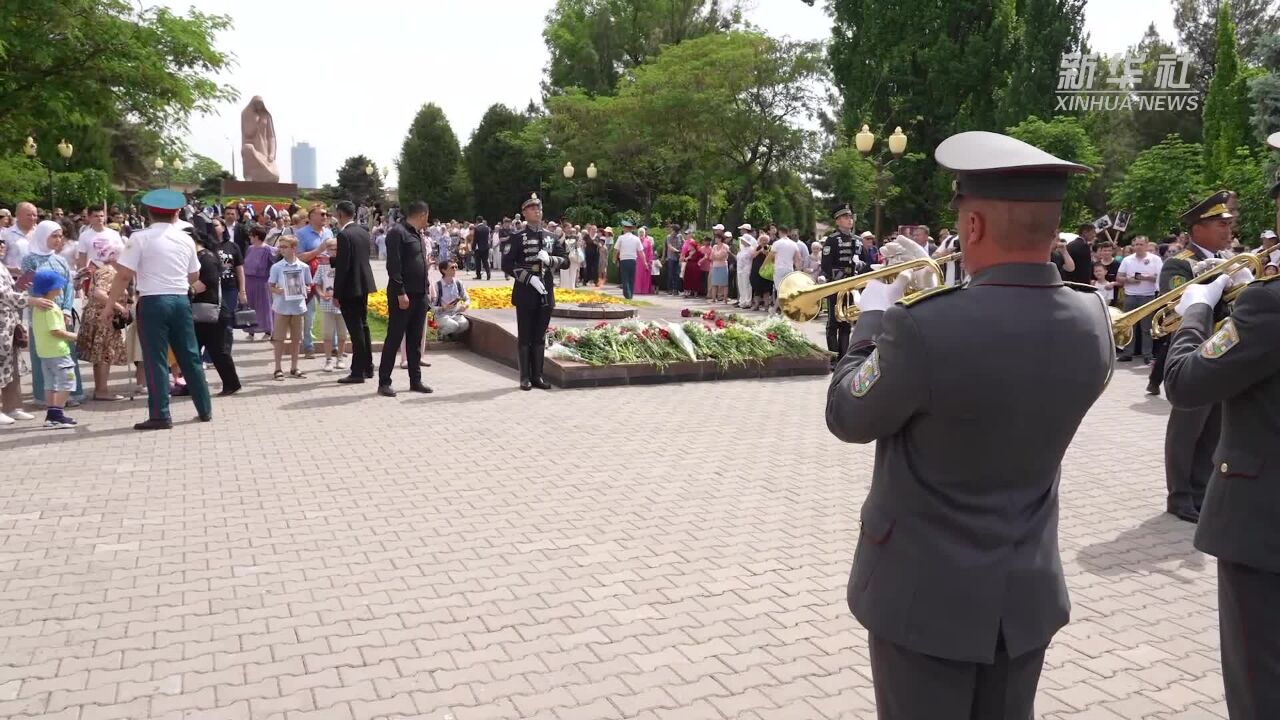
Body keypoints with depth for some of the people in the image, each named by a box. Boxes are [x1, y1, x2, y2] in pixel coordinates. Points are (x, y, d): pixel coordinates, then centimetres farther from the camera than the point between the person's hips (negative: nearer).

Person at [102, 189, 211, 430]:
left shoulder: (140, 237, -5)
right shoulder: (186, 239, 8)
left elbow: (124, 275, -8)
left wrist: (110, 304, 0)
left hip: (153, 302, -4)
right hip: (181, 301, 4)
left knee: (156, 359, 0)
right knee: (190, 356, 12)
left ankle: (160, 416, 0)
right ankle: (205, 410, 17)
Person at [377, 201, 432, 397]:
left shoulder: (418, 235, 16)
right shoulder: (398, 233, -10)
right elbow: (393, 266, -17)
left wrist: (425, 291, 12)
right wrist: (400, 293, -20)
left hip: (420, 295, 8)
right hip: (403, 295, -8)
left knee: (415, 340, 12)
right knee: (394, 338, -3)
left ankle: (415, 380, 18)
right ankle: (384, 382, 4)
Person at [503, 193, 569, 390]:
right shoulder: (517, 237, -3)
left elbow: (565, 259, 8)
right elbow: (507, 264, -9)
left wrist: (550, 259, -12)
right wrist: (529, 278, -18)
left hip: (546, 293, 4)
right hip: (525, 294, -4)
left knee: (540, 337, 9)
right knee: (524, 337, 2)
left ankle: (537, 376, 16)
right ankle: (525, 377, 8)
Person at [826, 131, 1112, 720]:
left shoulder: (923, 326, -28)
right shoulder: (1092, 321, -8)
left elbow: (847, 418, -12)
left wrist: (874, 318, 1)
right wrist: (936, 286, 11)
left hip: (929, 594, -5)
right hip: (1028, 594, 5)